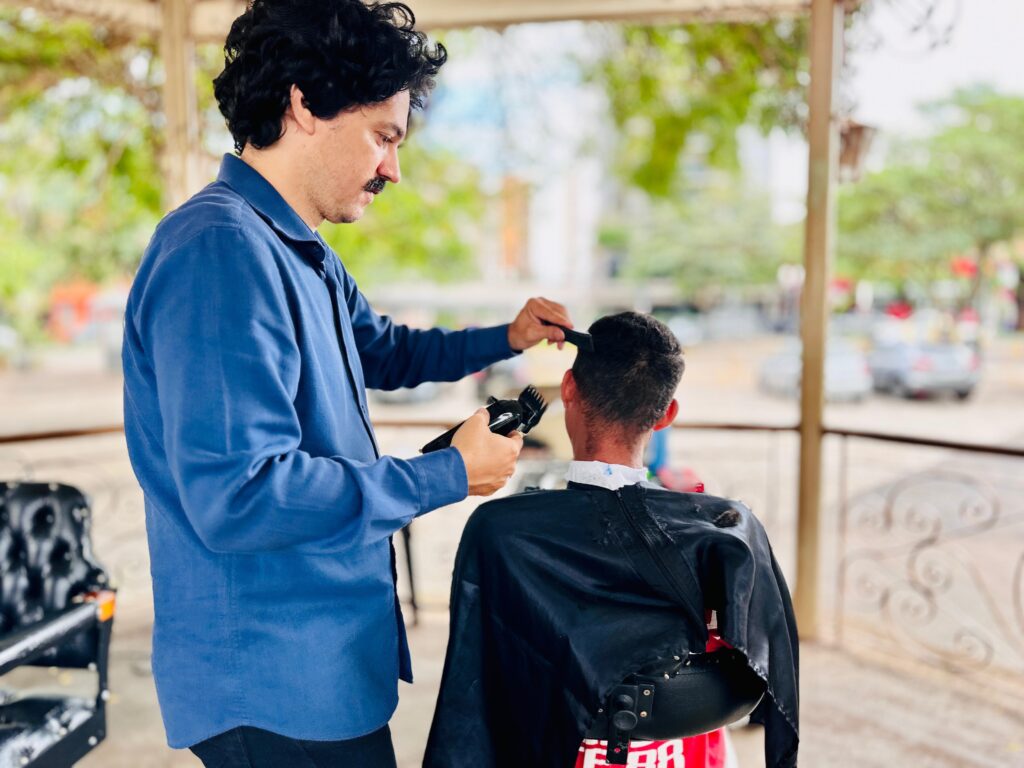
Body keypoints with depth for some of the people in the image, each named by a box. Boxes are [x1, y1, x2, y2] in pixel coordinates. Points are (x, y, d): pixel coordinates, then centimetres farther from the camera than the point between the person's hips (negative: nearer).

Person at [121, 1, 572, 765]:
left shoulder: (306, 258, 9)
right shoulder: (220, 251, -23)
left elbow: (381, 350, 28)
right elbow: (236, 494, -29)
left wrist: (504, 340, 13)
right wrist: (450, 474, -21)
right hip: (275, 689, -9)